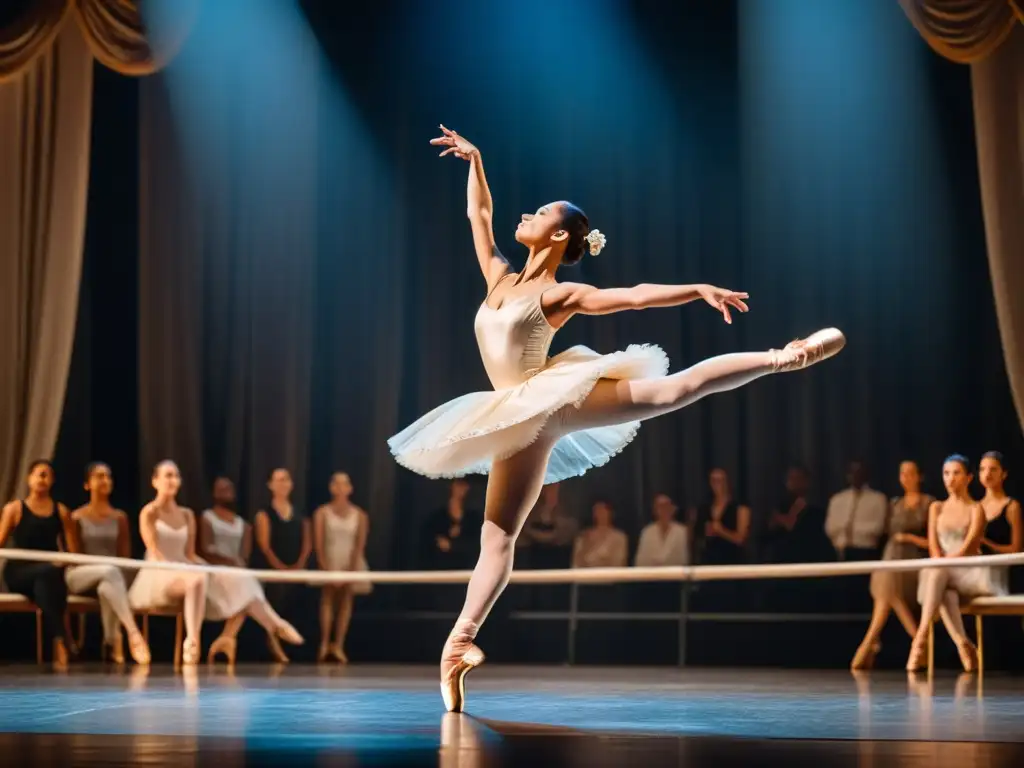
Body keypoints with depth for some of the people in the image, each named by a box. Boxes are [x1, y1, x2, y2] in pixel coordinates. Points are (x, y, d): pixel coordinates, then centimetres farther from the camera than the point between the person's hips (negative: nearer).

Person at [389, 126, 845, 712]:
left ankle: (782, 358, -19)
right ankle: (460, 642, 2)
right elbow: (479, 215, 25)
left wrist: (700, 289, -18)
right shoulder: (500, 280, 15)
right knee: (498, 536, 3)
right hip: (522, 420, 5)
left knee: (671, 389, -25)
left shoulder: (561, 296, -1)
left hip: (558, 398, -5)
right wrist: (473, 160, 26)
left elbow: (635, 296, -9)